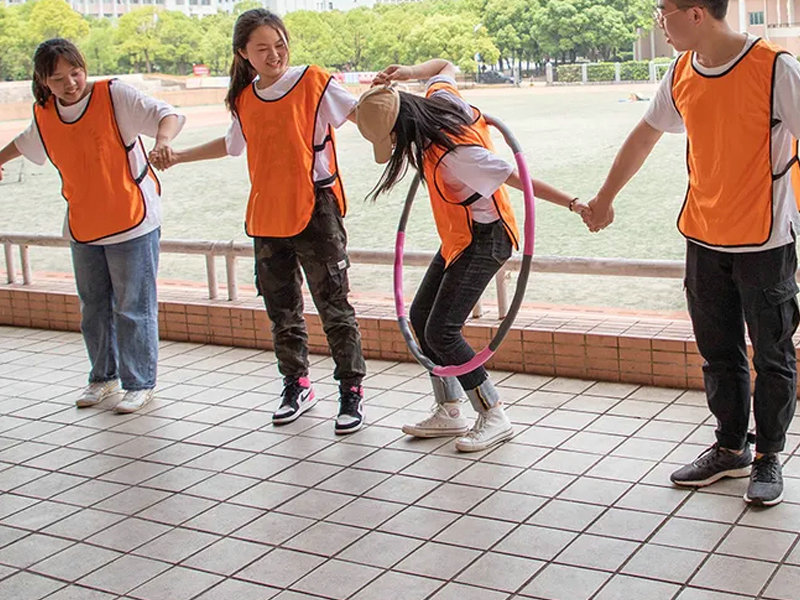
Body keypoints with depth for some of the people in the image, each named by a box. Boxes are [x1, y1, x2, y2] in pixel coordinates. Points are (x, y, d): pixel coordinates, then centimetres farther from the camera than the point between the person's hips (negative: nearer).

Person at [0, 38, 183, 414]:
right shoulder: (44, 115, 4)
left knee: (133, 307, -1)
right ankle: (104, 377, 33)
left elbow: (167, 114, -20)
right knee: (93, 307, 16)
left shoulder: (114, 95, -12)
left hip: (132, 224, -5)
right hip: (83, 228, 6)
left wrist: (162, 139, -40)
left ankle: (140, 383, 13)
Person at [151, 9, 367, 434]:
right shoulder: (244, 99, 10)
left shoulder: (313, 82, -6)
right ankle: (296, 385, 29)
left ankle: (351, 390, 8)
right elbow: (233, 143, 28)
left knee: (334, 306, -2)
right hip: (266, 218, 6)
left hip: (316, 212, -5)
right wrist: (178, 156, 35)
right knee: (282, 310, 14)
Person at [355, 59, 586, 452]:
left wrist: (571, 203, -26)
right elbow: (445, 66, 17)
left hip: (482, 239, -10)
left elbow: (519, 179, -29)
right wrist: (408, 72, 1)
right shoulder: (439, 97, -7)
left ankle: (494, 418, 0)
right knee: (420, 317, 11)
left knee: (440, 332, -13)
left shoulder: (452, 154, -32)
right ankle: (449, 413, 21)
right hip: (459, 236, 10)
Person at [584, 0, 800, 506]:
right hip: (704, 237, 6)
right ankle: (731, 449, 29)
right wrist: (605, 198, 24)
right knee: (719, 354, 14)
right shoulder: (682, 75, 2)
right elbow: (645, 135, 16)